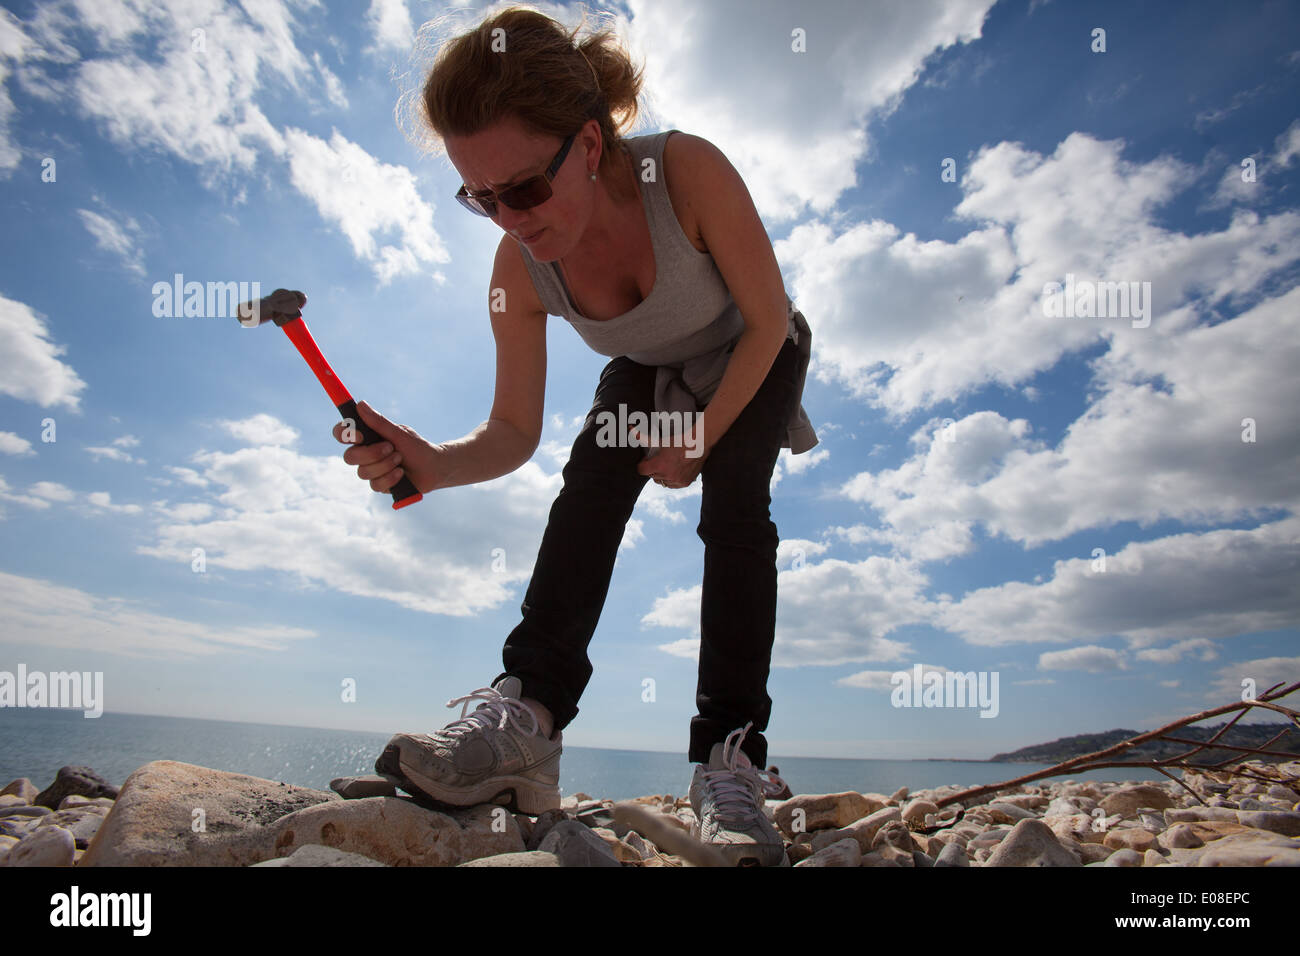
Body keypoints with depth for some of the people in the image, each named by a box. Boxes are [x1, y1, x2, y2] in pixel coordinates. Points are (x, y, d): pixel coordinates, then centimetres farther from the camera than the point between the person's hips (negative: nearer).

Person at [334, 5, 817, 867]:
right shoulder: (520, 269, -25)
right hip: (647, 373, 3)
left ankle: (732, 756, -23)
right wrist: (436, 465, -42)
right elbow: (516, 432, -21)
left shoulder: (688, 171, -37)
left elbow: (768, 322, -25)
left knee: (734, 509, -25)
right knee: (590, 487, -24)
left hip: (753, 359, -2)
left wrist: (700, 439, -22)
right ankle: (529, 709, -27)